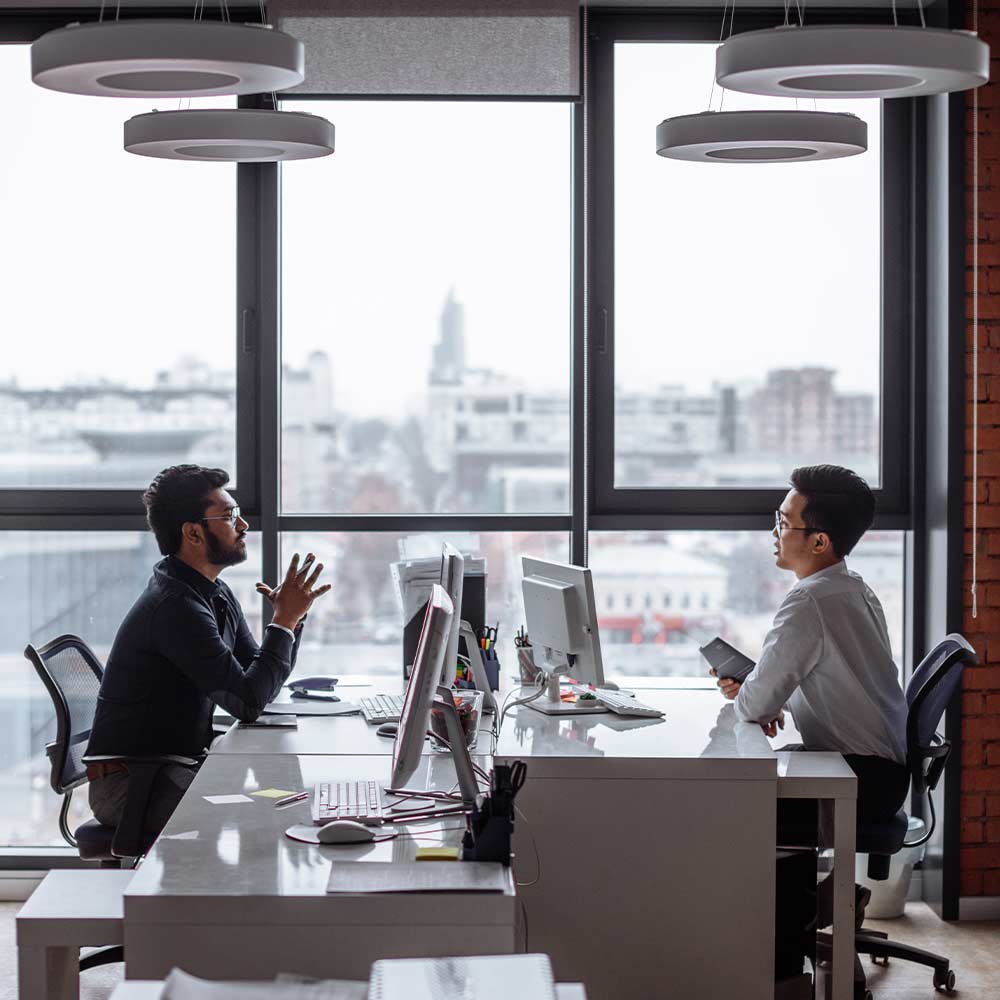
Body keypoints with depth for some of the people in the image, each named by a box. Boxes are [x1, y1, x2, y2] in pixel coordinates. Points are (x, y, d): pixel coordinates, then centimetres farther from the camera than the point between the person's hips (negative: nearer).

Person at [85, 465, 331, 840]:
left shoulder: (217, 596, 10)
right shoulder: (175, 606, -21)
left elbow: (261, 680, 11)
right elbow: (247, 702, -22)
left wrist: (290, 617, -3)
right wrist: (285, 620, -15)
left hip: (177, 766, 9)